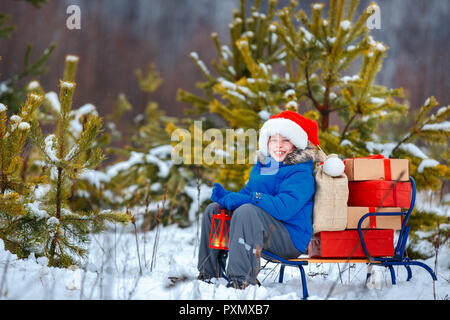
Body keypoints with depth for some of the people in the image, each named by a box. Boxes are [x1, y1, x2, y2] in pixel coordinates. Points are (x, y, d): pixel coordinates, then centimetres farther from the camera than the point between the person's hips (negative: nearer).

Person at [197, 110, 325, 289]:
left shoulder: (301, 173, -13)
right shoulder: (261, 166, 15)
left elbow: (284, 208, -27)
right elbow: (246, 194, 20)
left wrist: (245, 200, -25)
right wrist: (227, 196, -4)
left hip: (292, 239, -9)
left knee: (247, 211, -33)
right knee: (213, 209, 3)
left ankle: (241, 280, -39)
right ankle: (208, 273, 4)